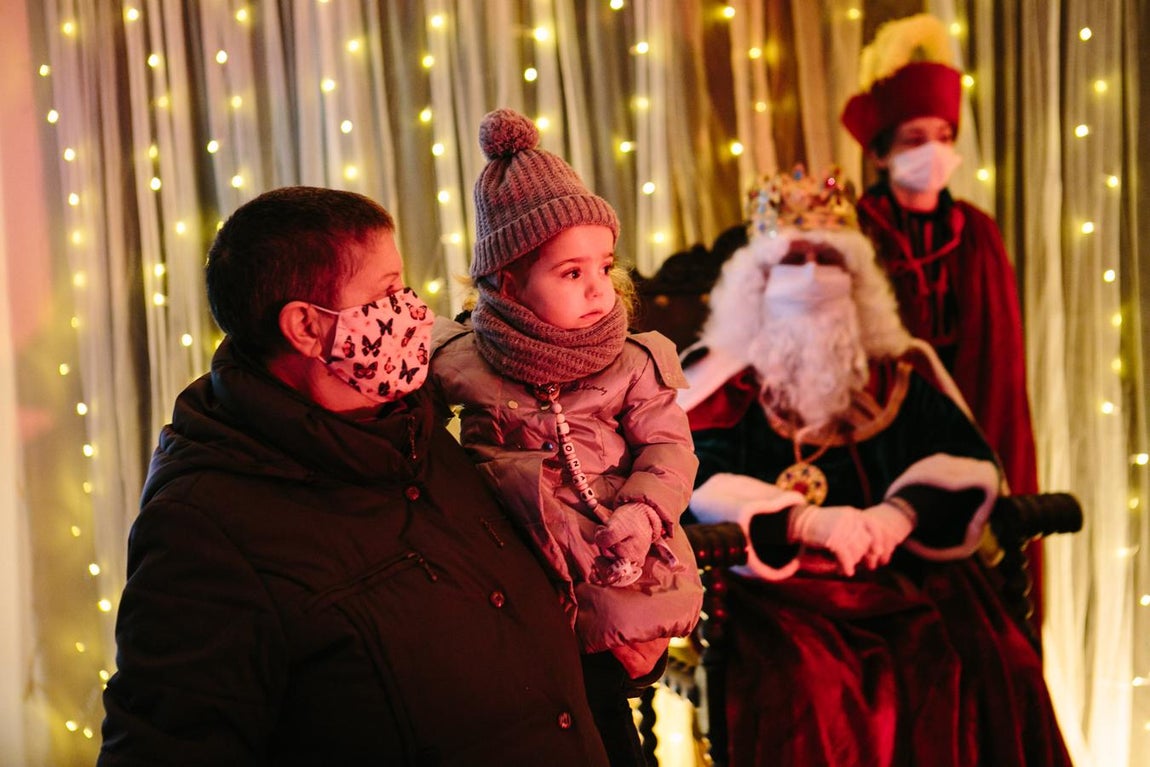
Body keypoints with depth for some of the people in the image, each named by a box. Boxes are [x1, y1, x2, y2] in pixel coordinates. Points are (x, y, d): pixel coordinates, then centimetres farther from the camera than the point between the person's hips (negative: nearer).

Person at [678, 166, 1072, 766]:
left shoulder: (898, 372, 17)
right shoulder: (725, 378, 8)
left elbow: (970, 463, 9)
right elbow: (695, 484, -6)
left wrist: (904, 511, -12)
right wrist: (807, 521, -20)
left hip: (904, 570, 3)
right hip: (775, 579, -3)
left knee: (988, 671, -22)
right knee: (808, 682, -32)